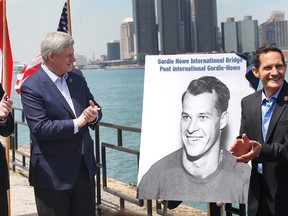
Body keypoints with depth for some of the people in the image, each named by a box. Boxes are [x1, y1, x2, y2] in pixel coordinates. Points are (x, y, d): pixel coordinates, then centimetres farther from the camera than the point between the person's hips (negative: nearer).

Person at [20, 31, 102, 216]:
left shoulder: (77, 80, 9)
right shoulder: (31, 87, -13)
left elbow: (96, 109, 14)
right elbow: (40, 128, -21)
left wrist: (93, 116, -10)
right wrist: (76, 123, -21)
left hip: (85, 168, 6)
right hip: (53, 175, -6)